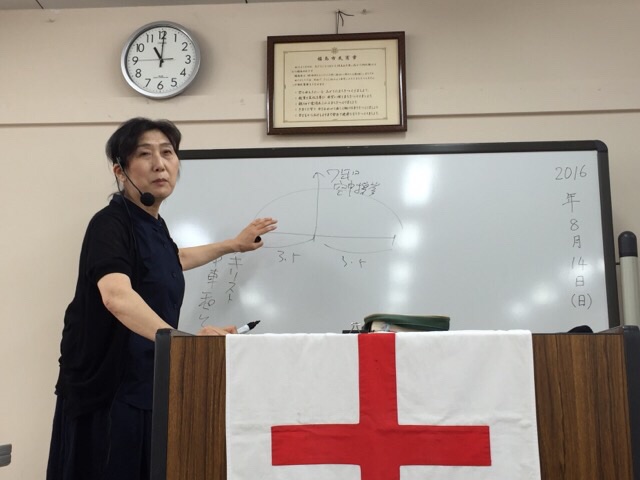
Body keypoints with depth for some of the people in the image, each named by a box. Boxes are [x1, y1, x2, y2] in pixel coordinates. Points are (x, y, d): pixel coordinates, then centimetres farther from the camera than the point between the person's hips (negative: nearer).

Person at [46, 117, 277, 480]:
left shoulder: (154, 223, 7)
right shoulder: (110, 223, -18)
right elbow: (116, 295, -37)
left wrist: (234, 245, 36)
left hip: (149, 387, 8)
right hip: (107, 392, -8)